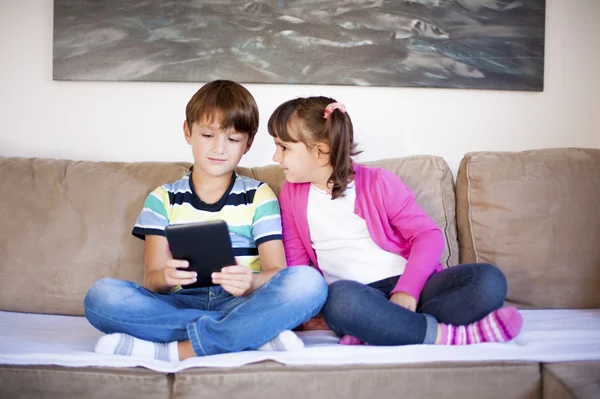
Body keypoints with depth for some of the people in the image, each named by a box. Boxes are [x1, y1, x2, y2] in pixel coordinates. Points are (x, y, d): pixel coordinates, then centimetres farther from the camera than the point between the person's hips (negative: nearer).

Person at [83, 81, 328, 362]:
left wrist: (251, 282, -26)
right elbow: (151, 279, 2)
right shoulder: (163, 199, 12)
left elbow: (276, 272, -1)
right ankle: (256, 333, -25)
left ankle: (175, 351, -28)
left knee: (308, 282, -29)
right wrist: (164, 278, -24)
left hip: (242, 303, -1)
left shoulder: (259, 196, 9)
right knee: (101, 294, -26)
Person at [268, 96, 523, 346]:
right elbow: (296, 260, 11)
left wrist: (406, 290, -18)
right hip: (357, 298, 0)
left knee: (489, 280, -25)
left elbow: (428, 235, -2)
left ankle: (377, 333, -33)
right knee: (341, 297, -38)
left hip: (408, 287, 1)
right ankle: (447, 335, -29)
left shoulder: (378, 183, 2)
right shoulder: (292, 194, 10)